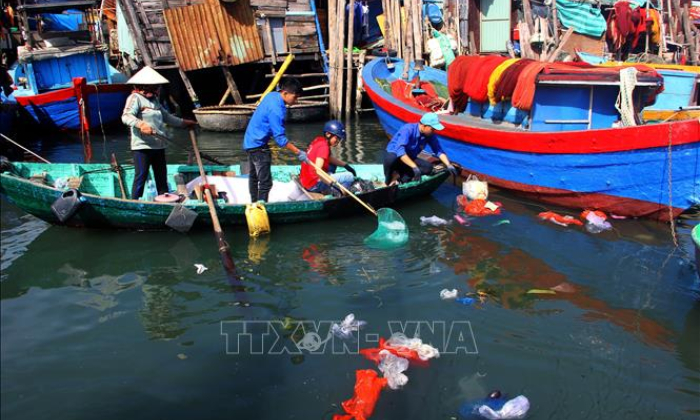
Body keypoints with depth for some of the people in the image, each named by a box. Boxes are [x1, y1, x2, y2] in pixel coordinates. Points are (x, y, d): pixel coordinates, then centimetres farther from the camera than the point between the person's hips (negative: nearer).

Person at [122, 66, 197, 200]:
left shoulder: (154, 99, 19)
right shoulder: (135, 98, -8)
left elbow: (166, 116, 32)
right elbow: (126, 116, -22)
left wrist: (183, 122, 34)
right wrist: (140, 124, -38)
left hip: (158, 145, 8)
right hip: (142, 145, -8)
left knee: (162, 176, 13)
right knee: (141, 176, -7)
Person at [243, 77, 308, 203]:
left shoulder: (272, 95, 1)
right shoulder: (276, 110, -27)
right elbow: (280, 138, -26)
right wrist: (298, 152, -22)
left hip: (250, 141, 11)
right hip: (258, 146, -11)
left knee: (254, 176, 22)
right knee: (265, 182, -10)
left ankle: (254, 204, 36)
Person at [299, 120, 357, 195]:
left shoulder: (319, 140, 8)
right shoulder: (323, 146, -18)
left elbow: (330, 158, 23)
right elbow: (317, 171, -28)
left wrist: (346, 166, 18)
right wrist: (333, 184, -25)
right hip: (314, 185, -9)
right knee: (350, 176, -10)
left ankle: (324, 189, 14)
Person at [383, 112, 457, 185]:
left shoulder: (430, 135, -10)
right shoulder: (407, 130, -28)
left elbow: (439, 151, -2)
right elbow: (400, 151, -39)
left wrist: (448, 165, -16)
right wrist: (414, 167, -46)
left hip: (410, 158, 6)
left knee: (428, 167, -20)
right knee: (391, 159, -41)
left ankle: (399, 177, -23)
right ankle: (388, 183, -16)